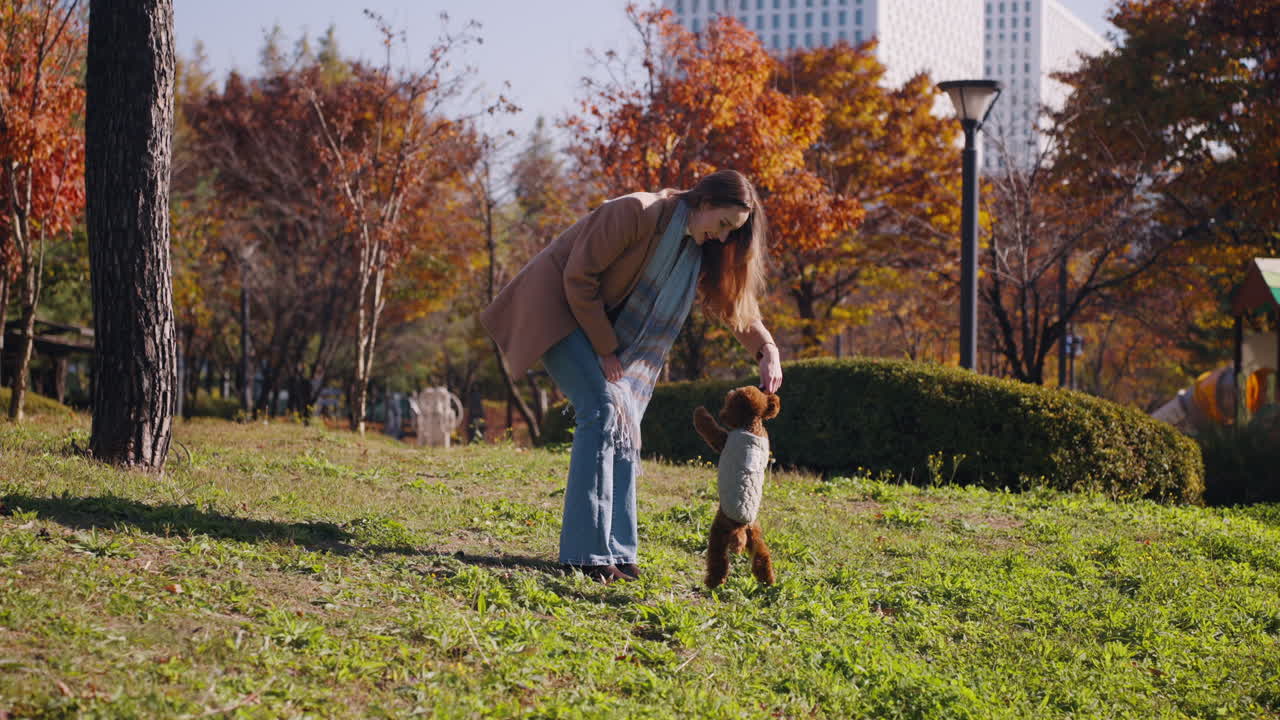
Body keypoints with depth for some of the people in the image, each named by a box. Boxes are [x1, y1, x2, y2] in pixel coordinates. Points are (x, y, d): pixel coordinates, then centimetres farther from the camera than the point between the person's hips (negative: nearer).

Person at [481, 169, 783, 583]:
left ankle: (614, 552, 6)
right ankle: (585, 552, -21)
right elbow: (578, 277, -24)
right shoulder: (638, 213, -25)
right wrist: (605, 349, -18)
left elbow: (734, 301, 9)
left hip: (605, 323, 9)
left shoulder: (697, 247, 1)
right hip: (557, 306, -9)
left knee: (622, 423, 2)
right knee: (603, 411, -21)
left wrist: (767, 351, -9)